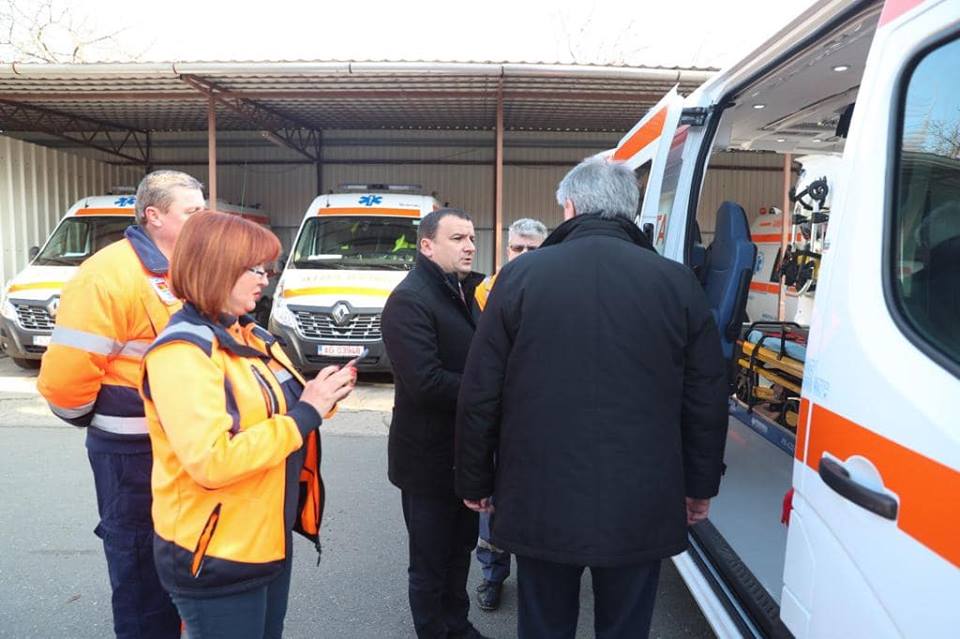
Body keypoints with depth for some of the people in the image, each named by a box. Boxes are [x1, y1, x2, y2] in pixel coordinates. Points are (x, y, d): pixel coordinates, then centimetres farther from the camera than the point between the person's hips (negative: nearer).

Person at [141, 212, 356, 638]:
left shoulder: (249, 336, 6)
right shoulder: (182, 351, -21)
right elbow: (212, 461, -29)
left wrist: (319, 398, -7)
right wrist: (304, 414, -24)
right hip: (215, 556, -8)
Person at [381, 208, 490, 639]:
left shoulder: (463, 292, 10)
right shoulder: (409, 300, -20)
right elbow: (426, 383, -29)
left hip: (465, 452, 9)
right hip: (430, 457, -9)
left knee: (460, 550, 23)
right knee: (431, 562, 10)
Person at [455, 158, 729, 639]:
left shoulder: (520, 276, -6)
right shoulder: (677, 282, -3)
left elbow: (479, 394, -4)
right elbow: (707, 400, 2)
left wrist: (475, 481, 9)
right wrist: (700, 486, 16)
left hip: (542, 501, -1)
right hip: (641, 504, 1)